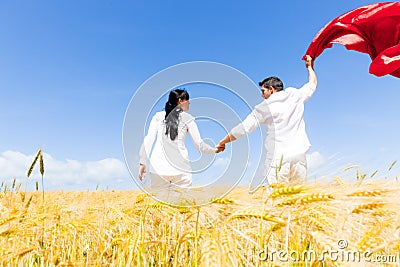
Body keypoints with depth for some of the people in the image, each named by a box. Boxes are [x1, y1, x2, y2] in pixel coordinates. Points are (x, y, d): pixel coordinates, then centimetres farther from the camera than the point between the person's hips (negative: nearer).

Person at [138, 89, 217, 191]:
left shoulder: (158, 116, 11)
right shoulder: (187, 118, 7)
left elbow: (148, 140, 5)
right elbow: (199, 145, 6)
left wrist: (143, 163, 9)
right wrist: (214, 150, 22)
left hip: (158, 167, 2)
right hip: (180, 168, -2)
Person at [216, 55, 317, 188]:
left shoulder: (265, 107, -2)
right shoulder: (296, 96, 9)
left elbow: (243, 128, -3)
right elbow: (312, 84, 29)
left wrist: (222, 143, 6)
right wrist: (310, 66, 45)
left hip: (278, 157, -5)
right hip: (299, 156, 5)